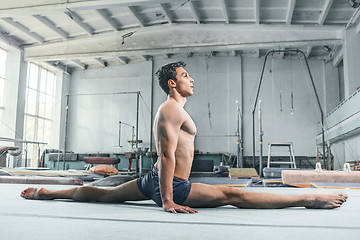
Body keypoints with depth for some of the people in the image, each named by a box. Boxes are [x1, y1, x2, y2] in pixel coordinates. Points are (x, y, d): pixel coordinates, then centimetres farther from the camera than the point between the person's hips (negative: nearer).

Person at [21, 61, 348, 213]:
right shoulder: (171, 109, -14)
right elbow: (168, 154, -22)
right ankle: (309, 199, -13)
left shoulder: (175, 110, 19)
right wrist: (167, 201, -24)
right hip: (171, 185, -10)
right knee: (234, 195, -14)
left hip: (154, 180, 10)